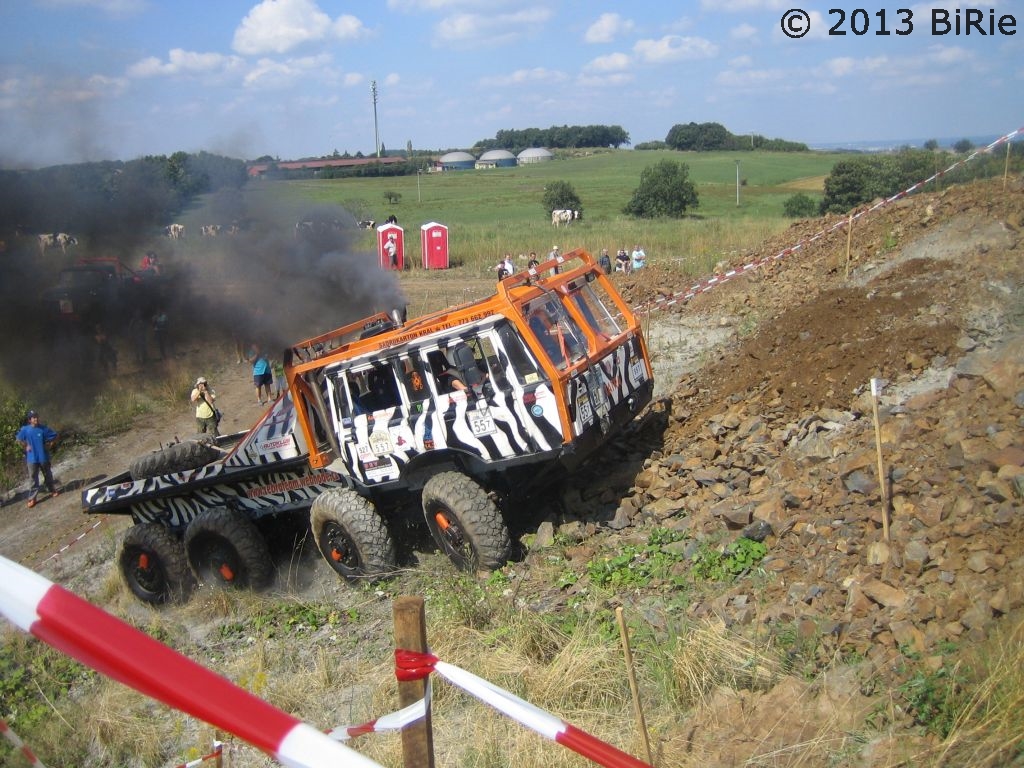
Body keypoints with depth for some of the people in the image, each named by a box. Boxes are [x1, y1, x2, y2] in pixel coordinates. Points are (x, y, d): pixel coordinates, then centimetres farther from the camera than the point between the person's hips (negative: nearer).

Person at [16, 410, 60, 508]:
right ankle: (32, 498, 7)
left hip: (43, 457, 0)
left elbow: (55, 436, 3)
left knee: (48, 475, 15)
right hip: (32, 458, 0)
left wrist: (50, 445, -4)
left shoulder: (43, 428, -8)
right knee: (33, 478, 3)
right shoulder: (25, 429, -7)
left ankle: (52, 490, 35)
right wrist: (25, 447, 4)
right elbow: (18, 439, 11)